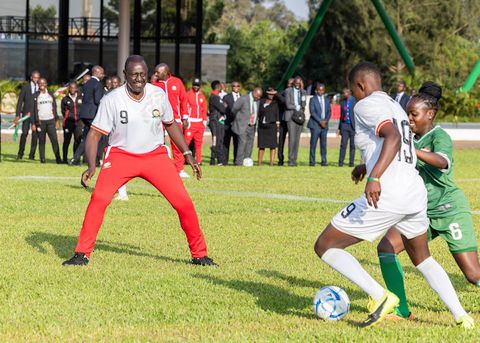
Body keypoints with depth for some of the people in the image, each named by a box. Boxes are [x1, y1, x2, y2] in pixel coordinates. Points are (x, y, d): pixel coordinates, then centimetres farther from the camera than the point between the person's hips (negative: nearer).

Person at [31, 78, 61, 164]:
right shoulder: (35, 96, 6)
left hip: (50, 120, 1)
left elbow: (54, 108, 15)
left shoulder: (50, 94, 13)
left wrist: (56, 120, 8)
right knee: (41, 141, 0)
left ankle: (58, 158, -11)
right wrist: (33, 123, -1)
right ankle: (42, 159, 3)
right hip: (40, 121, -1)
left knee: (54, 140, -8)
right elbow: (34, 110, 4)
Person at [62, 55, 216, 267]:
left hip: (155, 155, 2)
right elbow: (95, 133, -11)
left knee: (183, 202, -7)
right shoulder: (112, 100, -13)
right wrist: (91, 166, -24)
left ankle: (199, 254, 10)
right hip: (121, 155, -2)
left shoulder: (158, 95, -4)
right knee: (99, 199, -22)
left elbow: (170, 125, 13)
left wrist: (187, 154, 10)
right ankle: (82, 254, -9)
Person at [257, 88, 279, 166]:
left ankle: (271, 163, -4)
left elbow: (277, 114, 4)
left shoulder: (275, 103, 6)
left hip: (272, 125, -2)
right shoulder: (262, 102, 11)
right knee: (261, 145, 3)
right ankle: (259, 163, 7)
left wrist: (277, 124, -2)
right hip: (262, 126, 2)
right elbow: (259, 113, 13)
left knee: (272, 145, -4)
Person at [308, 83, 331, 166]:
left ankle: (324, 161, 6)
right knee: (313, 144, -5)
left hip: (324, 125, 4)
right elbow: (312, 112, -8)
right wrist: (320, 121, -14)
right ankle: (312, 161, -2)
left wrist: (326, 120, -6)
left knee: (323, 144, 3)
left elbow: (329, 112, 11)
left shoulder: (326, 100, 14)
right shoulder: (313, 100, 0)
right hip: (315, 125, -4)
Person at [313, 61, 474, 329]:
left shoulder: (366, 105, -6)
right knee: (422, 258, 30)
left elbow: (393, 137, -24)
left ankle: (380, 296, -9)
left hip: (387, 196, -9)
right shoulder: (396, 107, 21)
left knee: (325, 246, 3)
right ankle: (461, 316, 21)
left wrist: (375, 177, -34)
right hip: (416, 192, 9)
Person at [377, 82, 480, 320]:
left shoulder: (439, 136, -15)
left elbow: (443, 162, -37)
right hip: (422, 211, 7)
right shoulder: (411, 139, 7)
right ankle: (401, 311, -3)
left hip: (450, 211, -7)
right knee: (386, 248, -10)